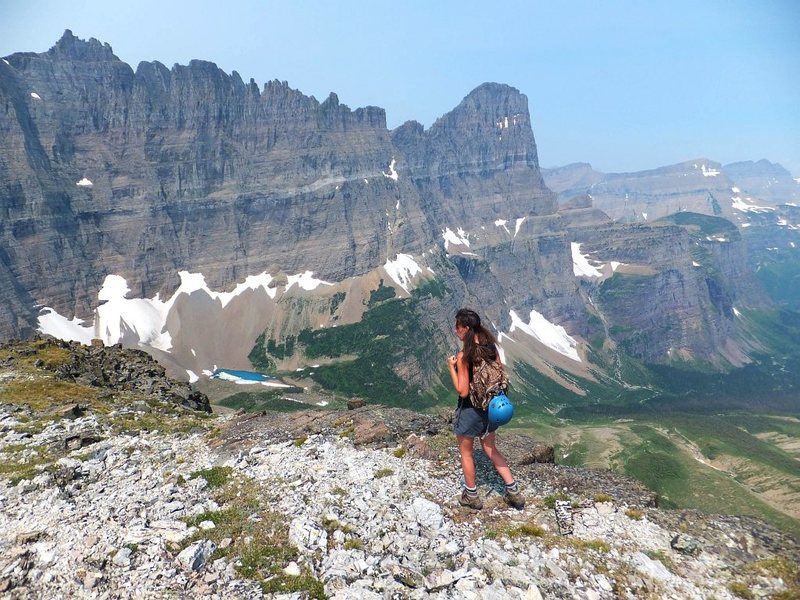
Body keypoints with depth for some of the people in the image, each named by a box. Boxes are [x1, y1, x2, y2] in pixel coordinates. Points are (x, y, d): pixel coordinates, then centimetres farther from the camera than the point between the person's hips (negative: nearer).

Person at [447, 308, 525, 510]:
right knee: (490, 449, 24)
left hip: (470, 410, -6)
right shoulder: (491, 347, -5)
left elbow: (462, 391, -22)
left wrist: (452, 367, -14)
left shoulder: (463, 356, -24)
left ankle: (471, 496, 32)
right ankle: (514, 492, 27)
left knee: (466, 453, 17)